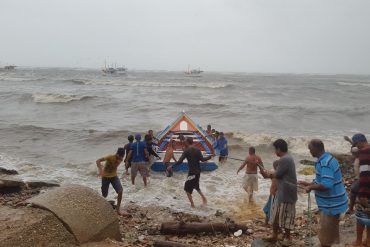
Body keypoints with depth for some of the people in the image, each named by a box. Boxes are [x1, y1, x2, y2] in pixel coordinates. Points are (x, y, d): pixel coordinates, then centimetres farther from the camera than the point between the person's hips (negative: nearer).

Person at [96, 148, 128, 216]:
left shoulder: (120, 159, -7)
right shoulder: (110, 157, -25)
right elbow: (98, 161, -30)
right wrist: (100, 170, -43)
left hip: (114, 176, 4)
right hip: (106, 177, -4)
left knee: (120, 190, -16)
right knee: (104, 195, 4)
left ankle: (118, 209, -6)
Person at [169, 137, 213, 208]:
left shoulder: (186, 151, -11)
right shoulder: (197, 150, 2)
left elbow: (180, 161, -16)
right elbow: (202, 159, -5)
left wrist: (172, 166, -8)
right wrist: (210, 157, 11)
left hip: (192, 172, -7)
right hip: (198, 171, 7)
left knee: (187, 188, 6)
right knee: (196, 186, 28)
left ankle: (192, 204, 5)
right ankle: (203, 197, 20)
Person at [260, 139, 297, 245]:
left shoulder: (284, 159, -22)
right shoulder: (287, 158, 11)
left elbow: (277, 175, -15)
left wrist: (267, 174, 2)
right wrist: (269, 174, 12)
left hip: (286, 193, -10)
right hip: (282, 192, 10)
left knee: (285, 215, 5)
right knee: (276, 214, 15)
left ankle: (287, 237, 20)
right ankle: (275, 236, 24)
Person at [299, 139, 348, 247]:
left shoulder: (324, 163, -25)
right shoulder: (328, 158, 7)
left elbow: (326, 185, -33)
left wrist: (311, 187, -18)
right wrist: (309, 184, 14)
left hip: (331, 204, -10)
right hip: (333, 202, 10)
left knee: (325, 237, 4)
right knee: (330, 233, 23)